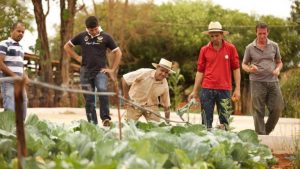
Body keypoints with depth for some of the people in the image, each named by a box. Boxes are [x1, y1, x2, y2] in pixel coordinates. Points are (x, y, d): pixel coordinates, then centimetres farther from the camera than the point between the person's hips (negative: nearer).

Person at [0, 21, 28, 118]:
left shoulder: (20, 47, 20)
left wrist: (24, 76, 6)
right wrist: (14, 75, -18)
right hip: (8, 82, -8)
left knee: (22, 109, 8)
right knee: (10, 110, -15)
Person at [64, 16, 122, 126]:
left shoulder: (105, 37, 1)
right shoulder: (81, 36, 6)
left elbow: (118, 53, 6)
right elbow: (67, 46, 17)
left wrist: (112, 70, 1)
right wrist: (77, 57, 6)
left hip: (100, 71, -2)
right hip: (86, 71, 3)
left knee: (102, 91, -28)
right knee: (89, 100, 4)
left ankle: (105, 118, -26)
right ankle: (92, 124, 11)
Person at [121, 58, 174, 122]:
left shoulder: (165, 85, -8)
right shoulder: (144, 73, -20)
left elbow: (166, 104, 2)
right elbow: (125, 79, -16)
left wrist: (167, 121, -1)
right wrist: (126, 97, -12)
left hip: (151, 106, 3)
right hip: (135, 103, -3)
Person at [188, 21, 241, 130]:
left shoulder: (230, 48, 1)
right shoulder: (204, 50, 4)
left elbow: (236, 69, 4)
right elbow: (200, 71, 8)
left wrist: (237, 89, -2)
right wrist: (194, 91, 5)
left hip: (224, 89, 0)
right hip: (207, 89, 1)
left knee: (224, 121, 7)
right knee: (206, 121, 3)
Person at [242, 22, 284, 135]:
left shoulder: (274, 46, 9)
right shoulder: (250, 48, 4)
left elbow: (279, 62, 19)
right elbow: (244, 65, 12)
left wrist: (277, 70, -4)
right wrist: (250, 69, -11)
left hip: (273, 82, 2)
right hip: (257, 82, -2)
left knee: (277, 109, -3)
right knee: (258, 112, -2)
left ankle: (267, 131, 17)